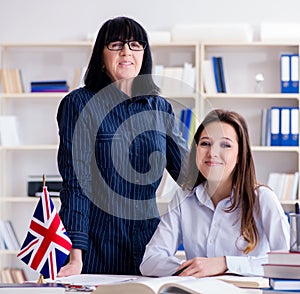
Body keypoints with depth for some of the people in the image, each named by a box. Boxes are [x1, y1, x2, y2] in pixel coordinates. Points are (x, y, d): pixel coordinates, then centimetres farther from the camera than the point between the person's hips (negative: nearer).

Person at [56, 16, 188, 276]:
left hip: (149, 244, 4)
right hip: (98, 244, -4)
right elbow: (76, 182, -10)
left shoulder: (159, 108, 10)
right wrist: (75, 254, -17)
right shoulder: (80, 104, -3)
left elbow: (186, 168, 15)